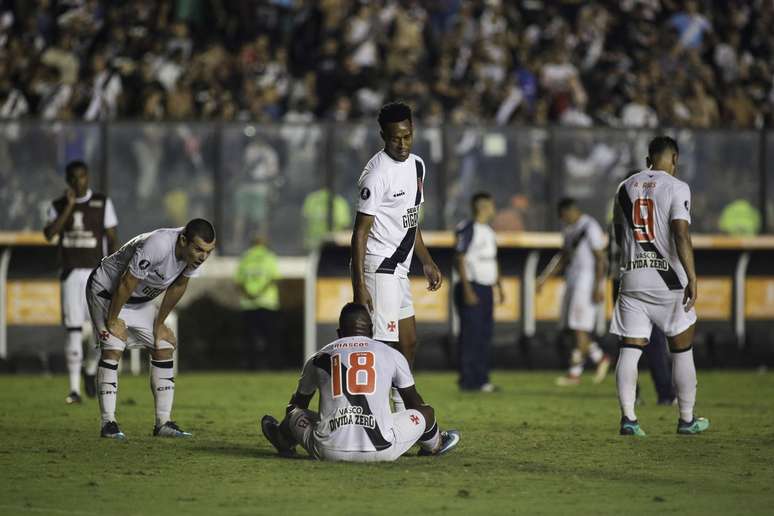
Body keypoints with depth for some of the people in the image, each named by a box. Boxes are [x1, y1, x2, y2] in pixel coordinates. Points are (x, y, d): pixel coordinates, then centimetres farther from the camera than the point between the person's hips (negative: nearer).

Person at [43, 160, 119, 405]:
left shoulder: (103, 203, 3)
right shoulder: (58, 206, 6)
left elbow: (113, 239, 2)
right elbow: (49, 234, -11)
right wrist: (69, 207, -15)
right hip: (71, 274, 1)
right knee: (73, 331, -3)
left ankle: (90, 370, 21)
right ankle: (74, 389, -1)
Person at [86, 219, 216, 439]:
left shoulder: (197, 253, -18)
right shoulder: (157, 246, -41)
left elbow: (178, 287, 0)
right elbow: (126, 285, -30)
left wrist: (159, 324, 7)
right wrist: (112, 321, -18)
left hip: (141, 300, 8)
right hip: (107, 291, -7)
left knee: (164, 348, 1)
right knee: (113, 349, -19)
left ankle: (164, 423, 4)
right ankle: (108, 424, -17)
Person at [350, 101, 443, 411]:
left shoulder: (416, 165, 11)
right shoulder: (378, 173, -17)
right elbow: (360, 231, -19)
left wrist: (426, 262, 22)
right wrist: (359, 286, -23)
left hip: (398, 269, 9)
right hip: (377, 268, -9)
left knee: (408, 344, 14)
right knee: (382, 348, -13)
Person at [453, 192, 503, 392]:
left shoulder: (489, 231, 17)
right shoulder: (468, 230, -11)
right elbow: (460, 261, -14)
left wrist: (499, 287, 23)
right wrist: (467, 290, -19)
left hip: (486, 288, 9)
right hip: (472, 287, -9)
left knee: (485, 334, 8)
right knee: (470, 334, -7)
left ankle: (481, 379, 13)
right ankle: (468, 380, -5)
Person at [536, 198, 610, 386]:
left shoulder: (590, 227, -11)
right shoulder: (569, 229, 16)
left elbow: (600, 258, -15)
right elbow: (563, 257, 23)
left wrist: (598, 287, -20)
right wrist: (545, 276, 17)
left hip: (588, 278, -9)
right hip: (573, 279, 9)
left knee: (579, 327, -9)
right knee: (571, 327, 6)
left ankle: (575, 372, -6)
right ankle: (600, 358, 19)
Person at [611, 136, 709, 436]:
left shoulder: (625, 188, 11)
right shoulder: (676, 188, -6)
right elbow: (681, 235, -16)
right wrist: (692, 279, -17)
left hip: (632, 279, 4)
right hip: (668, 280, -4)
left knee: (630, 350, 1)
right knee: (682, 351, 8)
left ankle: (628, 417, -9)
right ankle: (687, 419, 14)